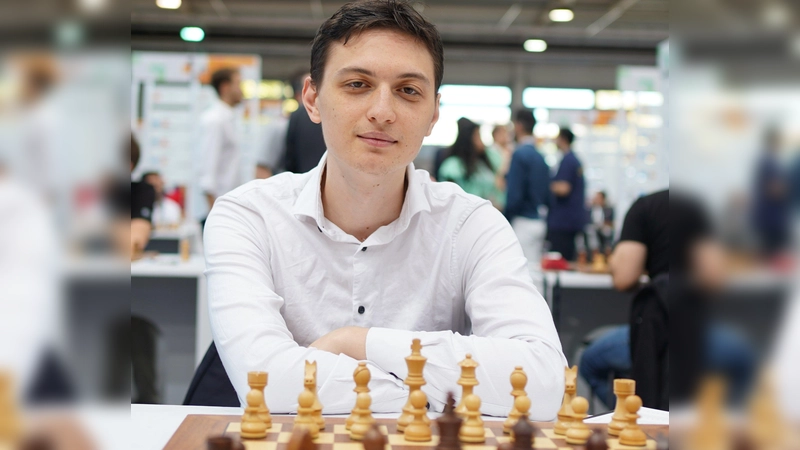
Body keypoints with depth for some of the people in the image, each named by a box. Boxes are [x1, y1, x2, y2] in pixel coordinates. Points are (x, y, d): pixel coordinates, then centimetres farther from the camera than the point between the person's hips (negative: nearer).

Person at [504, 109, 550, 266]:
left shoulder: (520, 154, -12)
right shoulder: (540, 157, 11)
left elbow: (514, 195, -16)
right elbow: (547, 197, 14)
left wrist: (506, 222, -7)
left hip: (523, 222, -8)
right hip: (539, 222, 8)